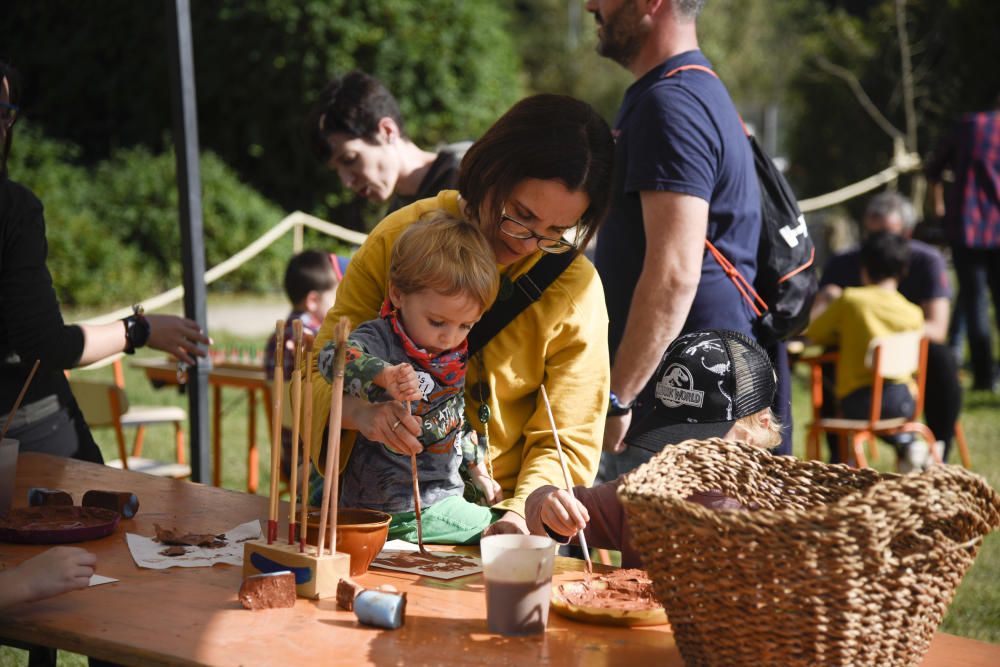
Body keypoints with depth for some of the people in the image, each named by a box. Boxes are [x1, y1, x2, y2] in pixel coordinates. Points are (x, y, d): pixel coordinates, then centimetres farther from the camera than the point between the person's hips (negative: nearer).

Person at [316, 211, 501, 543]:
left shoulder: (456, 357, 9)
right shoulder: (382, 339, -15)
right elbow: (333, 356, -36)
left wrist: (476, 470, 25)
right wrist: (385, 375, -52)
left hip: (447, 490, 8)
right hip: (396, 509, -8)